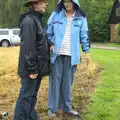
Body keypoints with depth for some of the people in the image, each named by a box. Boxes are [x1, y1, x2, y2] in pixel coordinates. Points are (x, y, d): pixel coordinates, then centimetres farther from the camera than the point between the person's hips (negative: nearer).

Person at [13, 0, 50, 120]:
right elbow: (28, 47, -20)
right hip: (31, 68, -9)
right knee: (26, 96, -1)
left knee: (32, 96, 17)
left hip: (37, 67, 9)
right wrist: (32, 69, -20)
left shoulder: (37, 20, 13)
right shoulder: (29, 21, -16)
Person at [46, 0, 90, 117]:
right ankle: (52, 108, 13)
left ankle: (67, 107, 24)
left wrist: (86, 52, 5)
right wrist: (50, 44, -8)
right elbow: (48, 32, 4)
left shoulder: (81, 17, 4)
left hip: (71, 55, 1)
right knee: (55, 81, 2)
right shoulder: (55, 14, 1)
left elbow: (84, 35, 7)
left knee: (67, 82, 10)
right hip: (57, 54, -1)